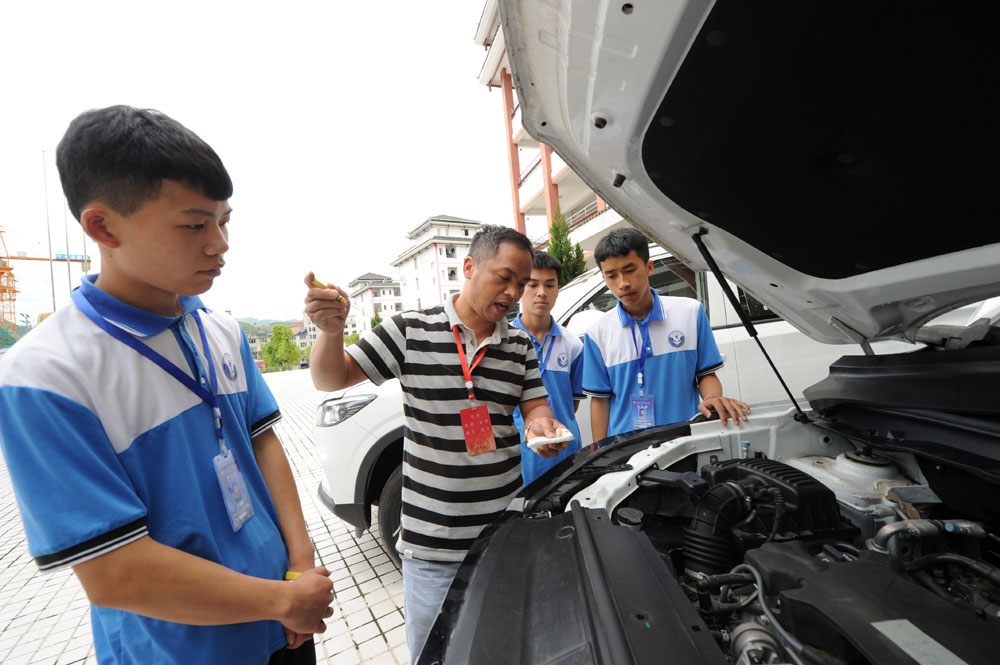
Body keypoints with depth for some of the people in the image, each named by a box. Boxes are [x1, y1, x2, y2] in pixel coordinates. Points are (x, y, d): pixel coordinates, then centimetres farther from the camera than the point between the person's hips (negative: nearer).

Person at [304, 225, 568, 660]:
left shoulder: (521, 346, 2)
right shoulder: (411, 330, -10)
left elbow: (535, 408, 5)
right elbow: (331, 379, -6)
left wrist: (541, 427, -18)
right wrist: (331, 330, -25)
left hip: (506, 536, 4)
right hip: (431, 544, -3)